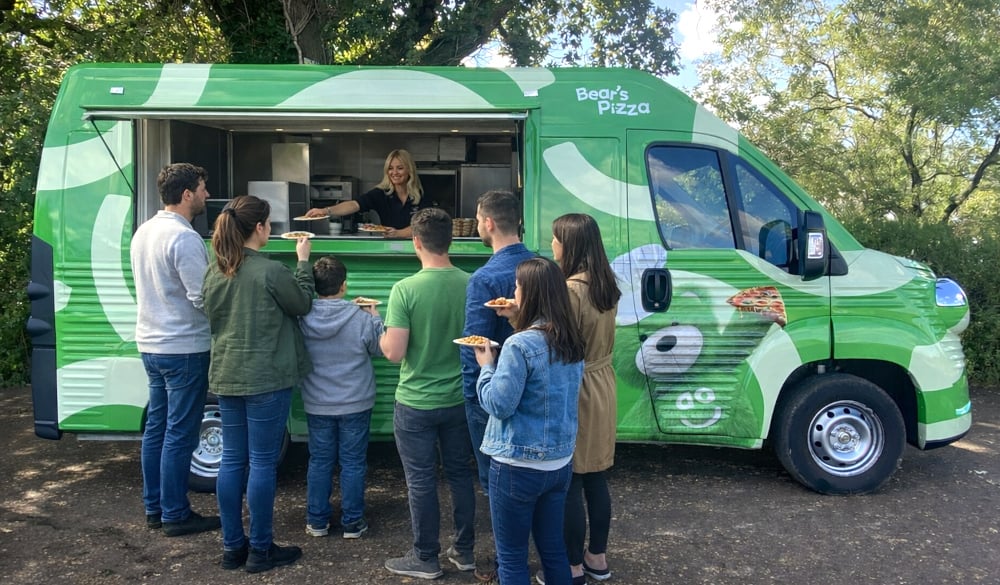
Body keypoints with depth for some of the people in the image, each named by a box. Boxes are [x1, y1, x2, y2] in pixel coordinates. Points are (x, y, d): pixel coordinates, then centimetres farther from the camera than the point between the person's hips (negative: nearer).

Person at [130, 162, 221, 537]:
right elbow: (203, 298, -22)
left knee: (157, 426, 15)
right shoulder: (184, 238, -20)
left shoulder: (144, 231, 10)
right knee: (180, 434, 0)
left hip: (151, 343, 9)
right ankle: (175, 515, 10)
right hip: (183, 348, -9)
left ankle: (154, 508, 26)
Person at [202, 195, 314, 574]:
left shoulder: (214, 272, 5)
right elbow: (303, 305, -2)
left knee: (232, 461, 12)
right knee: (263, 463, 3)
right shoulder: (271, 271, -17)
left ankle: (232, 546, 22)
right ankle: (260, 550, 13)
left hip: (226, 377, 7)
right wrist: (303, 261, 5)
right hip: (266, 379, -6)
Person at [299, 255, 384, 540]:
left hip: (317, 405, 2)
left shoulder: (301, 319, -11)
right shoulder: (362, 318, -18)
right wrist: (375, 317, 11)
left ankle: (317, 521, 23)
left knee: (319, 461, 15)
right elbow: (380, 347, -2)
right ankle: (352, 523, 17)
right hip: (355, 404, -2)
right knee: (353, 463, 9)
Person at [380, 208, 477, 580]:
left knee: (421, 482, 10)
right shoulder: (471, 285, -7)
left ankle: (425, 559, 24)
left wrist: (379, 331, 1)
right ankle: (464, 551, 30)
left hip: (416, 403, -4)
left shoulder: (405, 289, -18)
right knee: (460, 474, 17)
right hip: (459, 400, 4)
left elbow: (394, 353, -19)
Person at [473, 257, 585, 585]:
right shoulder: (572, 342, 3)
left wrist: (486, 366, -2)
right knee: (553, 549, 20)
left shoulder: (520, 345, -21)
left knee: (512, 557, 9)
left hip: (518, 467, -7)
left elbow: (499, 405, -19)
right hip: (559, 463, 7)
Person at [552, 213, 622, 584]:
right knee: (596, 479, 18)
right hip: (603, 386, 9)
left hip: (576, 391, -9)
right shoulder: (607, 285, 5)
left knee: (571, 484, 4)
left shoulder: (571, 289, -21)